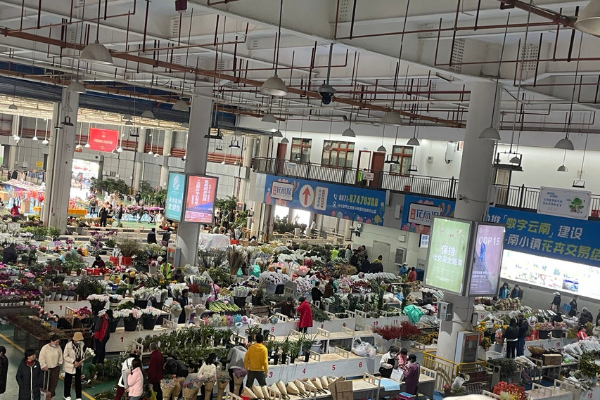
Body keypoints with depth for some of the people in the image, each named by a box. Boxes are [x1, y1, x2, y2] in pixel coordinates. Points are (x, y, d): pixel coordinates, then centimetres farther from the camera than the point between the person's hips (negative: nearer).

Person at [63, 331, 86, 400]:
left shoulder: (82, 344, -9)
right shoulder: (68, 345, -21)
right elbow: (65, 356, -16)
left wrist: (81, 361, -11)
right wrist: (74, 362, -23)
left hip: (78, 365, 3)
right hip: (70, 366, -3)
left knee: (78, 381, 8)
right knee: (68, 381, 15)